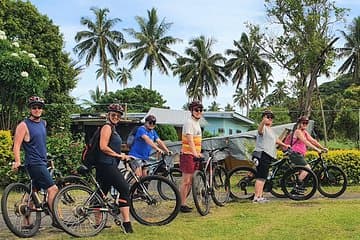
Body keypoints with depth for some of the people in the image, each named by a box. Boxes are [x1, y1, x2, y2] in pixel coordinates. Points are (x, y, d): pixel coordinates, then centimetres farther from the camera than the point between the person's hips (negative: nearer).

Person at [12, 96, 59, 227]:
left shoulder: (43, 123, 14)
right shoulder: (24, 125, -9)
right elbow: (16, 145, -13)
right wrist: (17, 161, -26)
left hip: (42, 162, 8)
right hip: (34, 163, -8)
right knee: (53, 189, -13)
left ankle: (27, 222, 18)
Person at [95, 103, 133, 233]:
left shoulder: (112, 128, 21)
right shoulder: (107, 127, -10)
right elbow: (103, 147, -19)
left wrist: (123, 155, 15)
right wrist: (118, 155, -12)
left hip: (107, 165, 10)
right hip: (107, 165, -10)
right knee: (125, 190, -11)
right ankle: (126, 223, -12)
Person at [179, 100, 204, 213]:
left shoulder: (197, 123, 18)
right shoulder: (189, 122, -12)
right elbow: (190, 140, -23)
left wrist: (199, 153, 29)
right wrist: (195, 154, -32)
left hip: (194, 155, 9)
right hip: (188, 155, -9)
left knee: (190, 181, 11)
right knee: (186, 181, -5)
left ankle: (183, 203, 19)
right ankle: (182, 205, 1)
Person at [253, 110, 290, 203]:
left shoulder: (270, 130, 24)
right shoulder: (264, 128, -8)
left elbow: (275, 139, 40)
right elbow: (260, 130, -34)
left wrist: (284, 145, 45)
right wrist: (263, 121, -53)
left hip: (268, 156, 10)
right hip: (262, 155, -10)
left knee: (263, 177, 12)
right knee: (260, 177, -13)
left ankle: (260, 196, 18)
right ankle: (256, 197, -13)